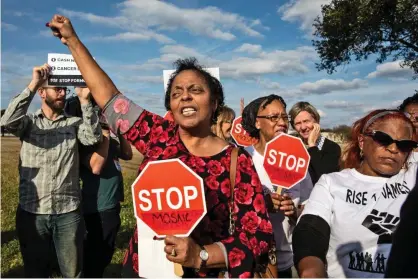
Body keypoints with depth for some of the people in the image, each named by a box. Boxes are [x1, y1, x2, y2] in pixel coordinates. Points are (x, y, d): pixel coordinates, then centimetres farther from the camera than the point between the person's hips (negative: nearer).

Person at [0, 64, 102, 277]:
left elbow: (93, 137, -13)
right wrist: (32, 85, -19)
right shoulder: (29, 122, 4)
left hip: (68, 212, 0)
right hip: (31, 212, 0)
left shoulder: (74, 123, 4)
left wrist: (84, 100, -18)